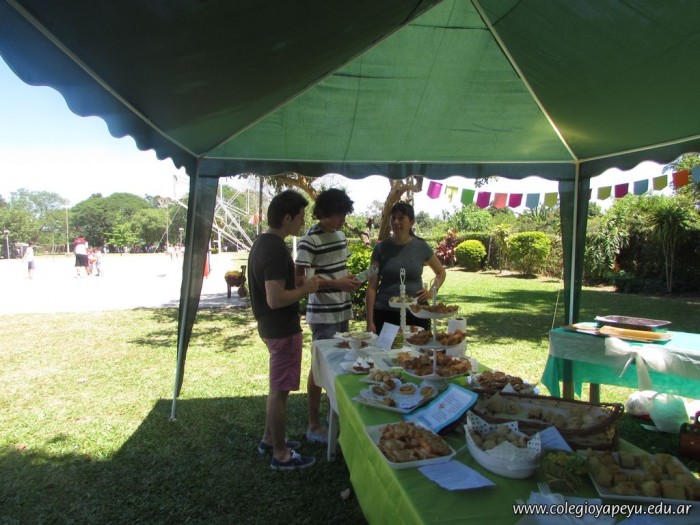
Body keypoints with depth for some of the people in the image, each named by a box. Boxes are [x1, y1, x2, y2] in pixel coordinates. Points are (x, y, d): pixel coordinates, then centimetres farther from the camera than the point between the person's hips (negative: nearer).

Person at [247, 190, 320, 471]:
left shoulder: (261, 242, 8)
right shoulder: (276, 249, -24)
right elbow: (276, 299, -28)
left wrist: (298, 282, 11)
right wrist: (306, 289, -15)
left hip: (270, 326, 10)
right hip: (282, 329, -10)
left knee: (277, 387, 22)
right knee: (280, 391, 3)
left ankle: (269, 438, 37)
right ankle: (281, 455, 18)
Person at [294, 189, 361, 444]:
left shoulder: (341, 236, 10)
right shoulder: (310, 240, -15)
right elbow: (299, 279, -18)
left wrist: (349, 280, 5)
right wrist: (336, 284, -22)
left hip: (342, 311, 8)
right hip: (322, 315, -7)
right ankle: (314, 425, 16)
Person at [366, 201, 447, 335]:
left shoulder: (421, 247, 2)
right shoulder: (381, 249, 0)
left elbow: (441, 272, 19)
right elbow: (372, 287, 1)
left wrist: (432, 291, 1)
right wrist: (370, 321, -4)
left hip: (416, 313, 1)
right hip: (385, 314, -1)